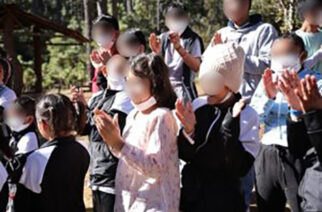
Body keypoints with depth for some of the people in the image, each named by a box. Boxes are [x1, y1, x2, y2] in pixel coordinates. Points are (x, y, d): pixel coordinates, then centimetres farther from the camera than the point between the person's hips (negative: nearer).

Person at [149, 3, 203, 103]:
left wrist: (179, 48, -27)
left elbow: (196, 67, -16)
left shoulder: (192, 39, -3)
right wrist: (156, 52, -19)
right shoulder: (163, 38, 6)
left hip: (183, 89, -3)